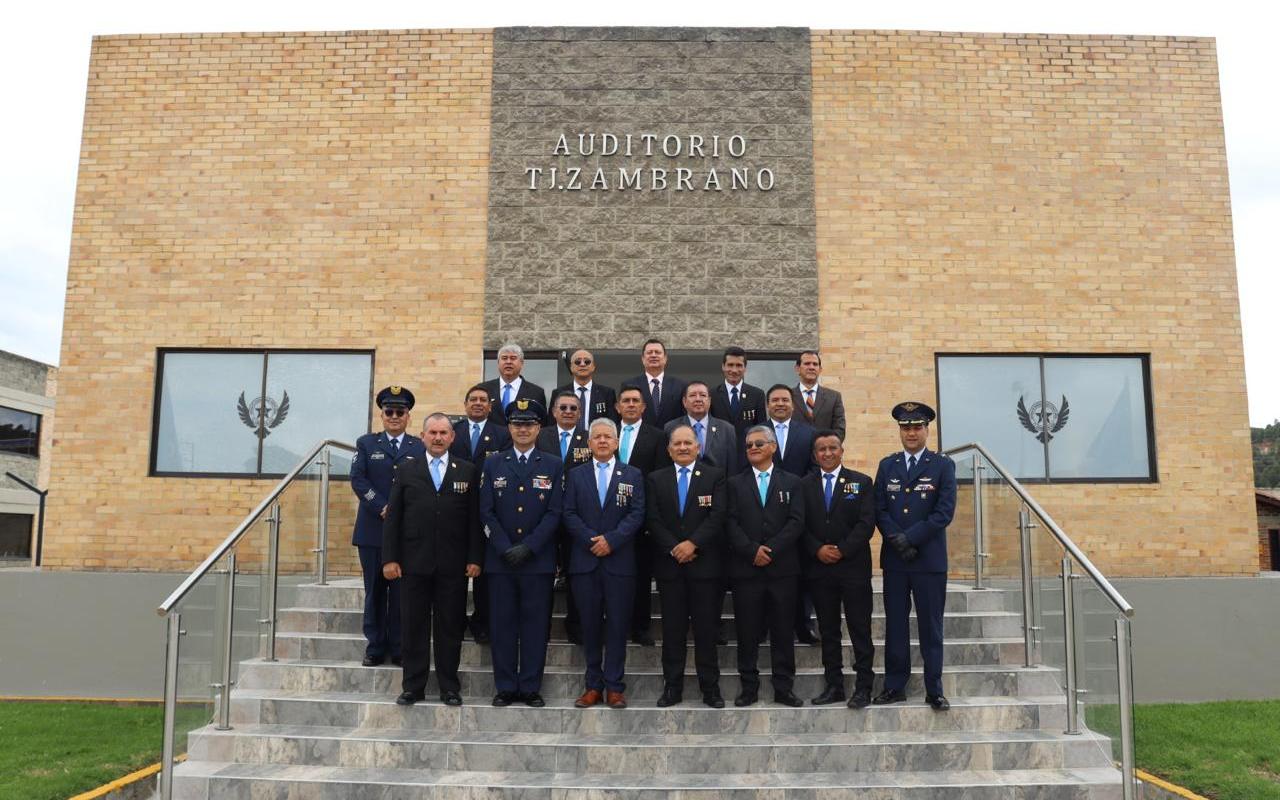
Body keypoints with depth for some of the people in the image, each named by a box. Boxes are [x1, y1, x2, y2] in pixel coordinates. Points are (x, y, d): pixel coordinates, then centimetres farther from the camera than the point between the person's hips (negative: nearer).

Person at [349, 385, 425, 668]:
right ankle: (375, 647, 14)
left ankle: (399, 649, 10)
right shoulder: (366, 443, 9)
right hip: (373, 529, 1)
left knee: (402, 591, 2)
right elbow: (358, 479, -2)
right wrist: (382, 509, -13)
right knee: (375, 590, 6)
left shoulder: (420, 447, 7)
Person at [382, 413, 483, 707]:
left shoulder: (468, 471, 6)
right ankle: (413, 687, 16)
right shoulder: (406, 470, 8)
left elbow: (475, 517, 3)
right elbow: (393, 518, 5)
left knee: (450, 627, 5)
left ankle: (449, 688, 16)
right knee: (414, 627, 6)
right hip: (414, 562, 1)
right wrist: (389, 558, -2)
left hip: (453, 565, 0)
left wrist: (475, 558, -3)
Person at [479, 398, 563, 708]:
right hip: (500, 559, 1)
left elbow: (555, 512, -2)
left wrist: (528, 547, -11)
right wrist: (506, 549, -8)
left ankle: (531, 687, 12)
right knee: (502, 624, 4)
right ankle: (505, 687, 14)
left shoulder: (553, 465, 5)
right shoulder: (493, 464, 9)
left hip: (538, 559, -1)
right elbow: (486, 511, 3)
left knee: (536, 624, 3)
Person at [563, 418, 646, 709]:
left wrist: (611, 539, -14)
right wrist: (591, 540, -11)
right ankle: (594, 685, 13)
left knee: (617, 624, 1)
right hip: (585, 561, 1)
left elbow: (637, 514, -2)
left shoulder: (633, 475, 7)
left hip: (619, 561, -1)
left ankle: (614, 686, 8)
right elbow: (569, 514, 3)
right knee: (590, 625, 5)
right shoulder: (576, 475, 10)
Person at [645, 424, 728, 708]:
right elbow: (653, 520, 1)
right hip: (669, 565, 1)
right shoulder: (655, 479, 9)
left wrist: (693, 543, -15)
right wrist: (674, 549, -10)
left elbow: (718, 516, -6)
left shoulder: (715, 476, 4)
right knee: (672, 629, 6)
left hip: (705, 564, -1)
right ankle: (672, 687, 13)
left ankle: (710, 687, 11)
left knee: (706, 628, 3)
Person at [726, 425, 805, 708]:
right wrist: (752, 551, -14)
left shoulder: (791, 482, 8)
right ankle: (749, 687, 13)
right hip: (745, 568, 0)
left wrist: (770, 549, -13)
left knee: (783, 631, 4)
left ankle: (784, 688, 12)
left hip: (782, 568, 0)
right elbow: (731, 523, 0)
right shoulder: (735, 483, 9)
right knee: (747, 632, 4)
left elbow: (796, 522, -2)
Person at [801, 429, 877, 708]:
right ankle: (834, 686, 16)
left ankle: (863, 687, 7)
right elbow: (801, 525, 4)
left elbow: (866, 523, -6)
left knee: (860, 630, 1)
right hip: (819, 569, 2)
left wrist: (841, 550, -13)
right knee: (828, 630, 8)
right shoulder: (804, 485, 8)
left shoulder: (861, 482, 3)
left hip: (853, 567, -2)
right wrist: (818, 549, -11)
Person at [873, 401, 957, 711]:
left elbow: (945, 511, -8)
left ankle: (934, 689, 13)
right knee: (895, 625, 7)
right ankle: (895, 686, 15)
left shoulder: (943, 465, 1)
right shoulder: (887, 465, 10)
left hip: (929, 558, -2)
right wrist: (898, 541, -12)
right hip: (894, 558, 3)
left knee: (931, 626, 5)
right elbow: (879, 509, 3)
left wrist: (910, 538, -15)